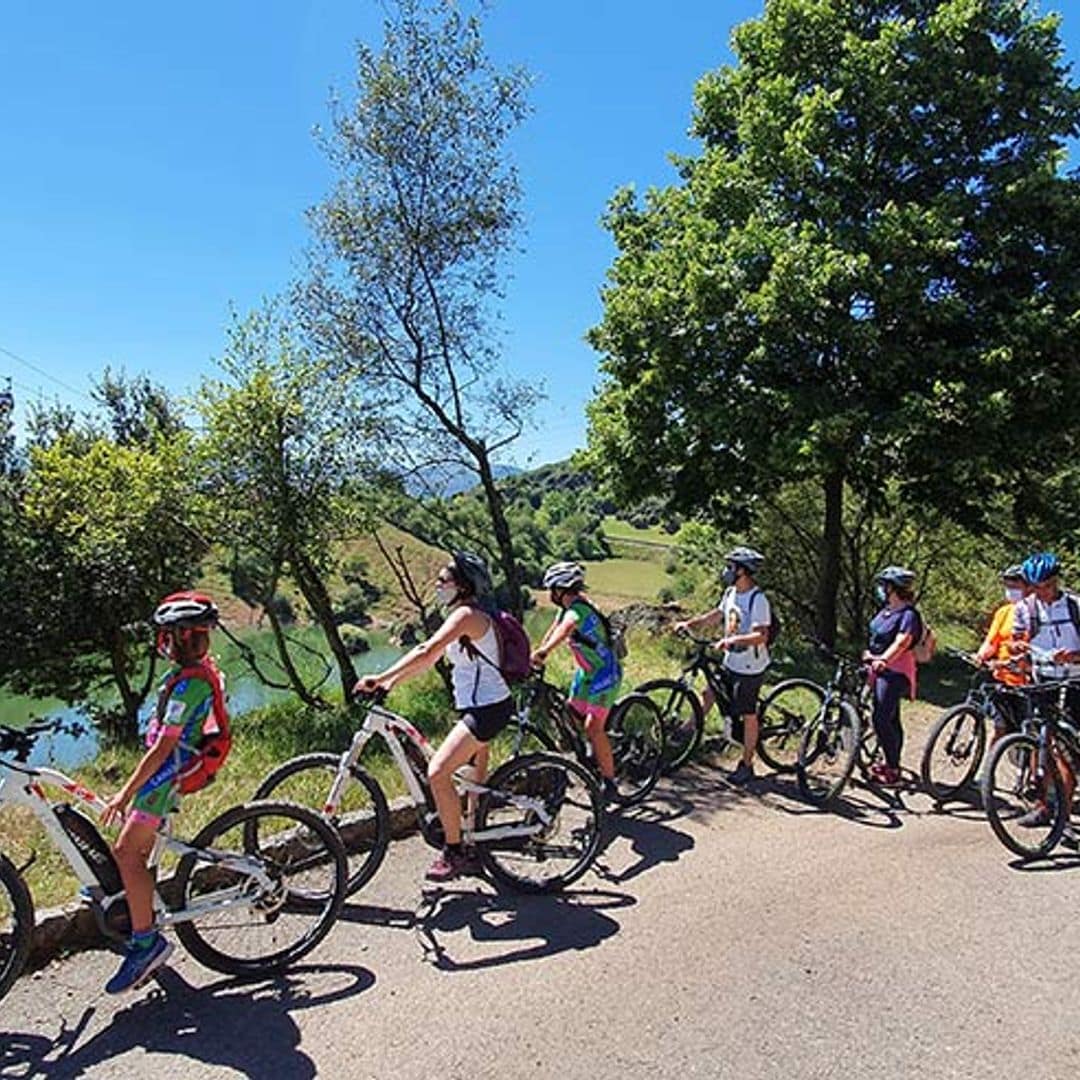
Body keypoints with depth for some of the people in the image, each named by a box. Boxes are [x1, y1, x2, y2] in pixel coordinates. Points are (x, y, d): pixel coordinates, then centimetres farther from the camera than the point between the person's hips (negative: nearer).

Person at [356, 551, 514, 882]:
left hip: (486, 708, -11)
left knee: (438, 772, -15)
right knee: (475, 779, 21)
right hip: (479, 706, 11)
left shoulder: (467, 614, -17)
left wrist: (380, 678, -31)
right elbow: (430, 658, 11)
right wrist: (391, 682, 2)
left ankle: (454, 852, -3)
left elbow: (426, 651, -29)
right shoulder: (462, 616, 13)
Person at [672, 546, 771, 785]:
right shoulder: (731, 592, 3)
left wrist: (732, 640, -40)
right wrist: (689, 623, 6)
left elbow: (761, 635, -30)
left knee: (748, 715, 4)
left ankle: (746, 765, 17)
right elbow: (717, 615, 16)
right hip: (730, 662, 8)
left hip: (750, 667, -7)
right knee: (708, 694, 14)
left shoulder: (758, 600, -23)